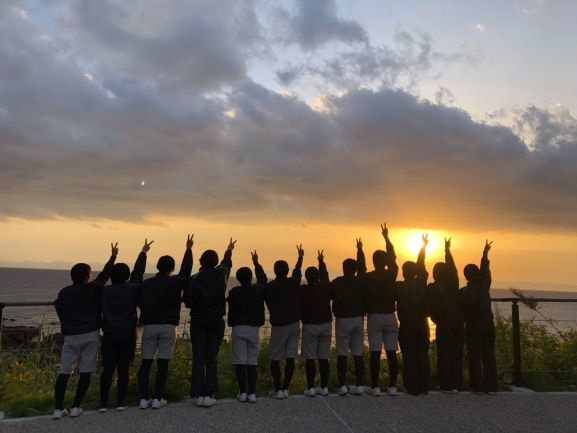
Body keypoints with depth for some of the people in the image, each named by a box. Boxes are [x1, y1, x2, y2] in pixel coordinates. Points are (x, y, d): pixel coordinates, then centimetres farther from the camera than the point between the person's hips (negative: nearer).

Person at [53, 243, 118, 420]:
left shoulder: (63, 293, 3)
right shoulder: (92, 289, -3)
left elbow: (60, 314, 10)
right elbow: (104, 274, 8)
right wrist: (113, 256, 19)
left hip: (70, 337, 2)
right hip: (90, 335, -2)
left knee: (64, 373, 7)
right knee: (85, 373, 5)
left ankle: (58, 408, 5)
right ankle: (76, 407, 6)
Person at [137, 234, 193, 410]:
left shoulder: (145, 284, 4)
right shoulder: (175, 282, -2)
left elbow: (140, 303, 8)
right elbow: (186, 271, 11)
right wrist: (188, 249, 18)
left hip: (149, 326, 2)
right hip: (168, 326, -2)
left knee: (145, 363, 9)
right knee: (163, 363, 4)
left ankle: (144, 398, 8)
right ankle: (157, 398, 5)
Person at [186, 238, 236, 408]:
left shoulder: (195, 279, -10)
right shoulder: (220, 274, -2)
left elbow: (189, 303, -7)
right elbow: (227, 263, 20)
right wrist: (229, 250, 40)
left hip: (198, 322, -1)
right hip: (216, 322, 1)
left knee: (198, 359, 5)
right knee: (212, 359, 5)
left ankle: (198, 394, 6)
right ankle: (209, 394, 2)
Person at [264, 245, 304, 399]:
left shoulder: (269, 287, -8)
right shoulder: (294, 283, 0)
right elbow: (297, 271, 21)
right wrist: (300, 256, 40)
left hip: (278, 326, -3)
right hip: (294, 324, 3)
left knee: (275, 359, 5)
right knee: (290, 358, 7)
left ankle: (277, 389, 2)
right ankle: (285, 388, 10)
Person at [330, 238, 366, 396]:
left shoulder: (337, 282, -9)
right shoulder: (360, 281, 2)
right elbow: (362, 267, 18)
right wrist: (360, 250, 31)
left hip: (342, 320, -3)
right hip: (358, 319, 3)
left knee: (342, 354, 1)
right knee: (358, 354, 7)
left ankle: (342, 386, 0)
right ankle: (359, 385, 9)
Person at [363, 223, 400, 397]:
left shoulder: (368, 277, -7)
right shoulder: (391, 274, 0)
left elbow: (364, 296, -4)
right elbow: (393, 257, 15)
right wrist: (386, 237, 25)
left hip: (374, 317, -2)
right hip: (390, 317, 2)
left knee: (375, 354, -1)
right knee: (391, 353, 6)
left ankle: (375, 387, 2)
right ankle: (392, 386, 9)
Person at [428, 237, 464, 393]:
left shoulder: (432, 288, -10)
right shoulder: (453, 284, -2)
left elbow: (431, 308, -5)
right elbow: (452, 267, 13)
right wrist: (447, 250, 23)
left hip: (443, 326, -3)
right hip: (458, 324, 3)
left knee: (443, 355, 3)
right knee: (457, 355, 8)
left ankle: (445, 385, 4)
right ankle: (457, 384, 12)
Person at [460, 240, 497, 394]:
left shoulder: (464, 291, -12)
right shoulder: (484, 285, -1)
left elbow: (463, 310, -10)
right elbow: (485, 270, 14)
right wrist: (485, 253, 27)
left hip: (473, 326, -4)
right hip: (488, 324, 4)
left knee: (474, 356, 2)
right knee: (489, 355, 9)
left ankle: (477, 386, 4)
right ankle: (491, 386, 11)